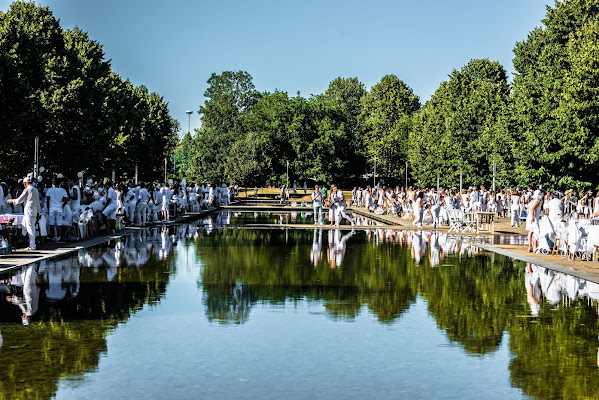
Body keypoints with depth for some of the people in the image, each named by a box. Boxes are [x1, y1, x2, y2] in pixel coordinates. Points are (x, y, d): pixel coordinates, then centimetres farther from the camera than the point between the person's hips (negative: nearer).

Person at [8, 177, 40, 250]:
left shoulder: (27, 190, -9)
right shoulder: (35, 190, 16)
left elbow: (19, 200, -3)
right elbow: (38, 202, 19)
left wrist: (12, 200, 15)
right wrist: (38, 212, 23)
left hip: (29, 210, -8)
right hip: (34, 210, 8)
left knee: (30, 228, -8)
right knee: (32, 228, 13)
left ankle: (32, 246, -9)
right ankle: (32, 244, 16)